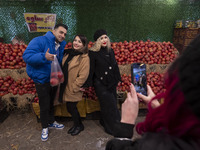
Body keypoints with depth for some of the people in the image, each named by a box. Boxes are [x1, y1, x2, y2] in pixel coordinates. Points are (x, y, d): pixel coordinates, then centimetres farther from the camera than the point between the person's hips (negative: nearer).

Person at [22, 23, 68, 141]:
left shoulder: (62, 45, 4)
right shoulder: (40, 41, -18)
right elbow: (27, 56, -27)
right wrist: (44, 57, -41)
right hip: (42, 80, -6)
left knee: (51, 103, 22)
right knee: (44, 105, 7)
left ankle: (51, 122, 44)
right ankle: (45, 127, 31)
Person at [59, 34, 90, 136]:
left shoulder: (84, 58, -14)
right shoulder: (67, 53, 8)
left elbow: (83, 76, -18)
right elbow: (62, 69, 17)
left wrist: (74, 87, -15)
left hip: (74, 89, -6)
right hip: (65, 87, 7)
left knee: (71, 107, 6)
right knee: (70, 108, 16)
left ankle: (78, 125, 32)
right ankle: (77, 124, 40)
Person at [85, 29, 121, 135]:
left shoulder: (110, 51, 7)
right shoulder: (93, 53, -12)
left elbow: (115, 65, 14)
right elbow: (90, 70, -12)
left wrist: (117, 79, 16)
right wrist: (88, 84, -12)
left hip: (111, 83, 7)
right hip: (100, 84, -6)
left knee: (112, 103, 14)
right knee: (109, 105, -1)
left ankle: (104, 122, 36)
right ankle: (114, 128, 16)